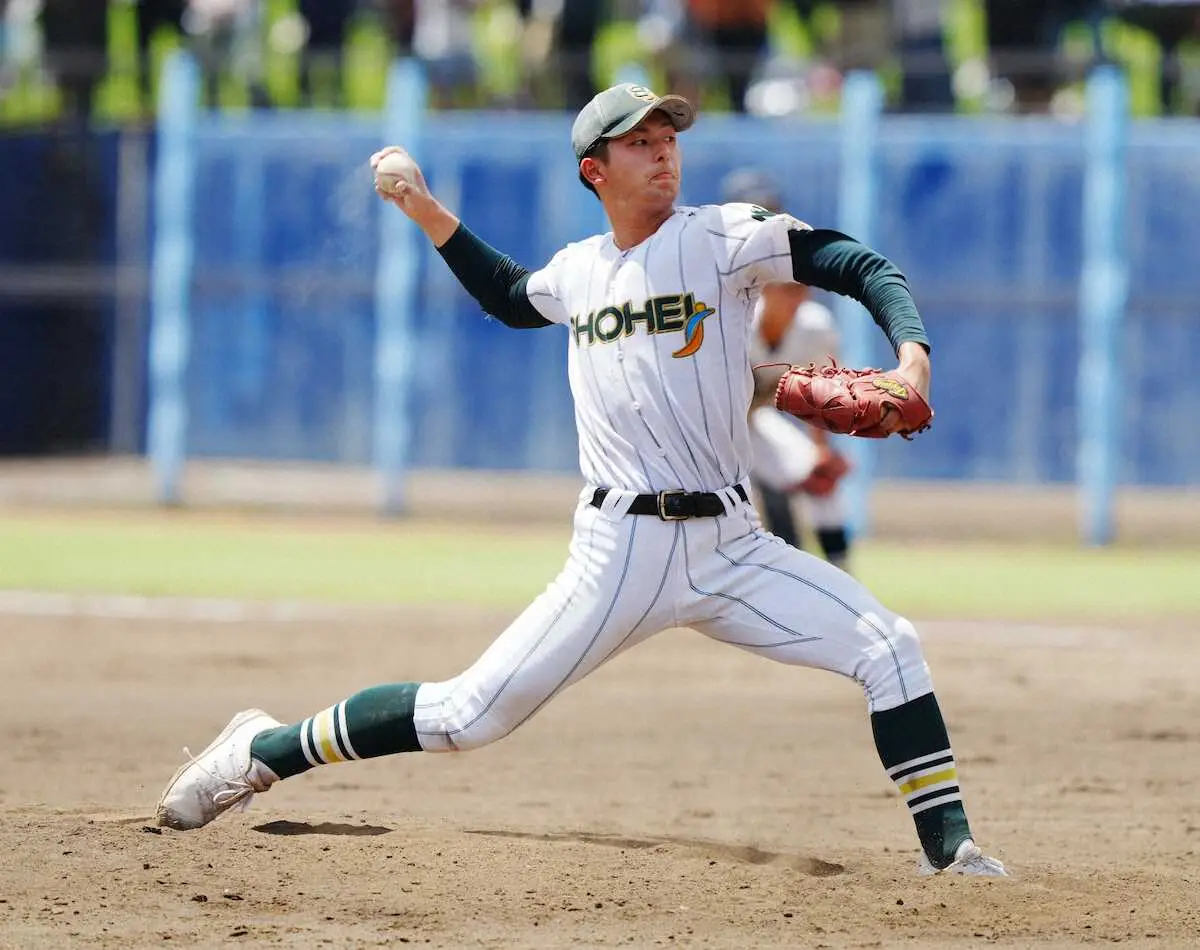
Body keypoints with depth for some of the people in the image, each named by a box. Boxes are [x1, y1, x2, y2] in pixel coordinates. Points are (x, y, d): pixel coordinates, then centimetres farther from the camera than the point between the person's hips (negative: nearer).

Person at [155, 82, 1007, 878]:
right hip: (623, 549, 0)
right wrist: (430, 218, 25)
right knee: (470, 715, -5)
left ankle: (950, 850, -7)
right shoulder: (578, 271, 10)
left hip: (732, 548, 0)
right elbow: (511, 299, 34)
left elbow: (861, 266, -9)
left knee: (889, 648, -15)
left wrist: (911, 354, -25)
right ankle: (264, 752, 10)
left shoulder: (723, 239, -1)